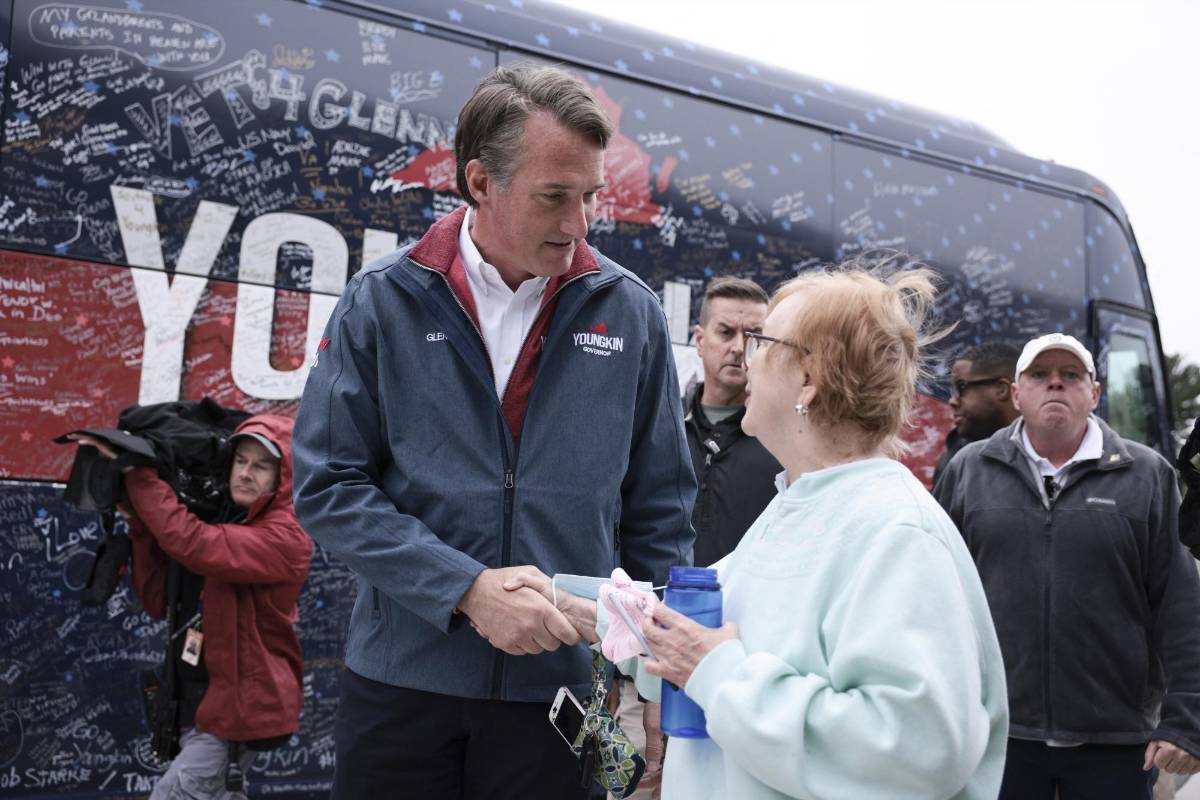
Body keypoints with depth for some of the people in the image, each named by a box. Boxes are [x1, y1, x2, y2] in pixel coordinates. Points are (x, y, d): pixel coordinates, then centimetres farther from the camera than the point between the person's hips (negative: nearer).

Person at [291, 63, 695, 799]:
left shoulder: (630, 314, -1)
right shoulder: (382, 302, -4)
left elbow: (659, 516, 4)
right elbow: (330, 486, -6)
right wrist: (465, 588, -16)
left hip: (562, 689, 1)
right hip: (402, 681, 0)